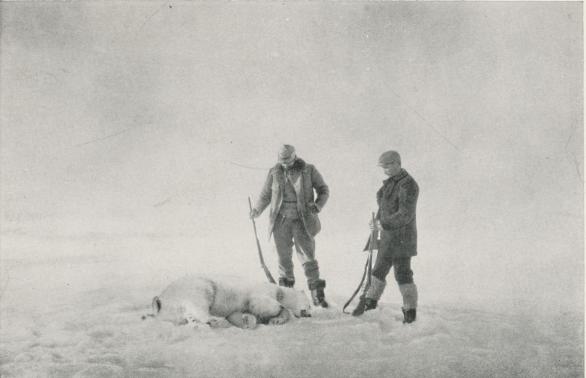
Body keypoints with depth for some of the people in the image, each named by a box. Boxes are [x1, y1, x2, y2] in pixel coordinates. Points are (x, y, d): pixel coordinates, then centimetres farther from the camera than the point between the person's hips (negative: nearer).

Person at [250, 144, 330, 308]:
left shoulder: (309, 170, 1)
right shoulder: (274, 172, 6)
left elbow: (324, 190, 7)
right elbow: (265, 195, 15)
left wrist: (317, 205, -11)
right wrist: (257, 209, -3)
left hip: (302, 221, -2)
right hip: (281, 221, 2)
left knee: (308, 256, -5)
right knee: (284, 258, 6)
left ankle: (317, 295, -2)